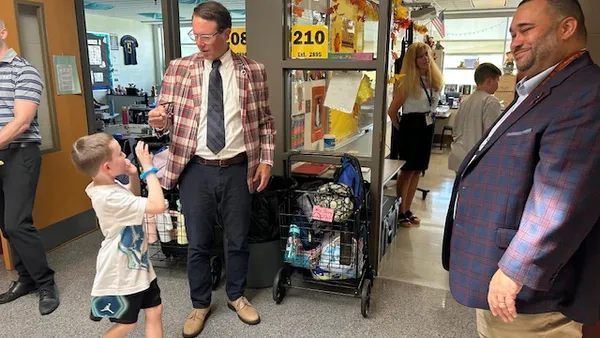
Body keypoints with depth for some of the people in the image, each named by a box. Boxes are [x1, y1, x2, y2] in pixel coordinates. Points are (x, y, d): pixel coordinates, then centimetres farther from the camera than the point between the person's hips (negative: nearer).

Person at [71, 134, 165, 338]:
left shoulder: (109, 186, -1)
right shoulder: (109, 198, -31)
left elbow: (133, 198, 21)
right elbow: (158, 206, -38)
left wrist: (134, 175, 0)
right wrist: (148, 169, -29)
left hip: (136, 264, 9)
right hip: (122, 272, -9)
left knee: (154, 310, 16)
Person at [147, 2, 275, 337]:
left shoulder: (253, 71, 1)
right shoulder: (179, 68, 1)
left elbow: (265, 121, 5)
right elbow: (168, 115, 4)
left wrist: (266, 159, -2)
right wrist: (159, 119, -19)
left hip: (238, 169, 0)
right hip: (195, 170, 0)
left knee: (238, 239, 14)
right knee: (197, 243, 11)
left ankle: (237, 296, 39)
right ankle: (200, 305, 34)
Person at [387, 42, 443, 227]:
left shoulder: (434, 80, 7)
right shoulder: (408, 82, -14)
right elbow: (392, 110, -13)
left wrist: (429, 122, 13)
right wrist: (402, 128, -2)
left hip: (428, 127, 7)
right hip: (412, 126, -7)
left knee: (418, 170, 10)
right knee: (407, 170, -1)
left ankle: (407, 210, 21)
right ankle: (399, 212, 10)